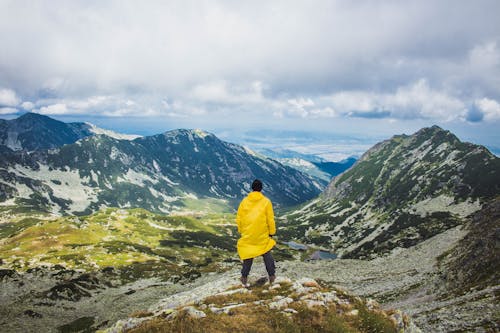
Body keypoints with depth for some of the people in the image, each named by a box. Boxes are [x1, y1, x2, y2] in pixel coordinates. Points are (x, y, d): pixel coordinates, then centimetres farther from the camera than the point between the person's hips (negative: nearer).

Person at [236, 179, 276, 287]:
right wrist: (272, 232, 6)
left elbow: (239, 219, 3)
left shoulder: (244, 201, -1)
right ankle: (271, 276, 18)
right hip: (262, 235, -1)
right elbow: (270, 219, -4)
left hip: (247, 235, 1)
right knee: (267, 254, 13)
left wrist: (241, 231, 14)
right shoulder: (266, 201, -5)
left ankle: (244, 277, 13)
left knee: (248, 255, 11)